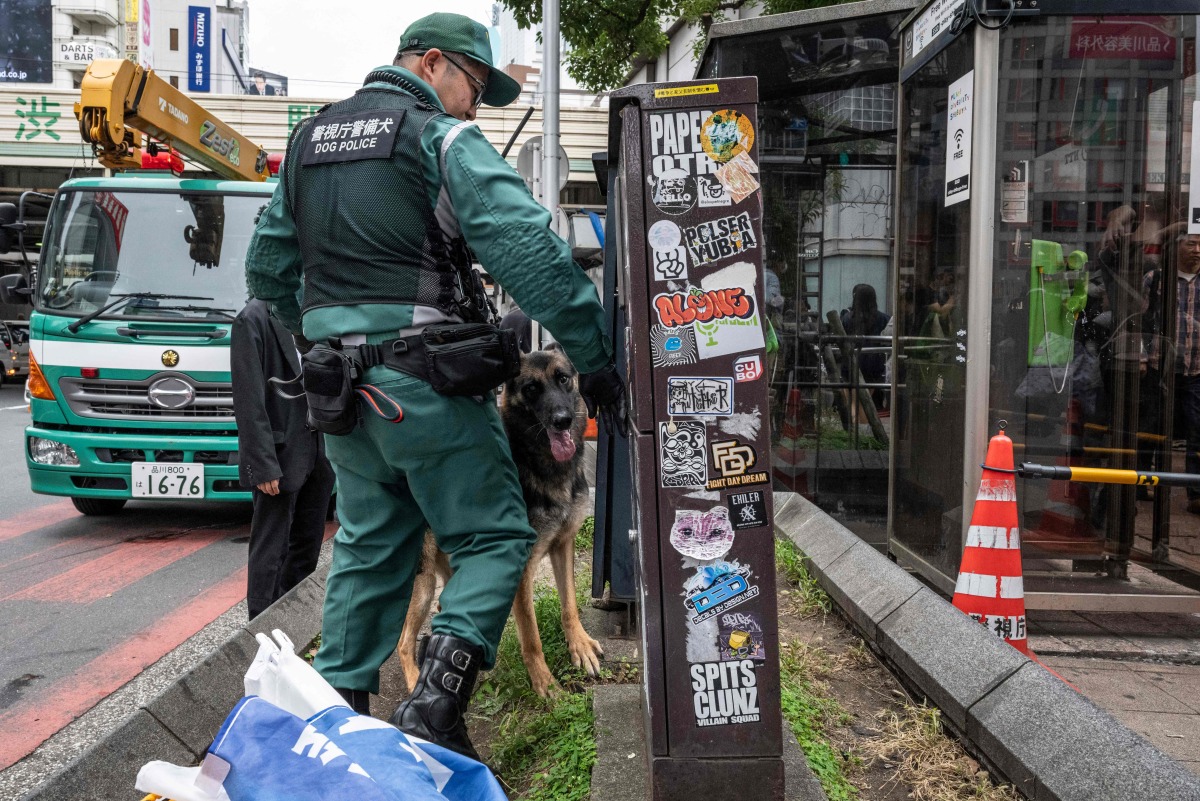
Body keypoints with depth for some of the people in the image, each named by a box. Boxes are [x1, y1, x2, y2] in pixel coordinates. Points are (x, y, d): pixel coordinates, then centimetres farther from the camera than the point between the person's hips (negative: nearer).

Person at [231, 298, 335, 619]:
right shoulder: (254, 319, -10)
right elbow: (249, 400, -15)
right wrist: (263, 465, -18)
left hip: (318, 456, 7)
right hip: (281, 457, -7)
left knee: (307, 545, 15)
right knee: (271, 551, 2)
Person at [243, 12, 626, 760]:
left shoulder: (310, 140, 16)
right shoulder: (443, 138, -7)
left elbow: (268, 265, 21)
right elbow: (529, 250, -18)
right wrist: (595, 359, -16)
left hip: (338, 381, 7)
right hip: (424, 374, -7)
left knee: (369, 544, 17)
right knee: (494, 536, 3)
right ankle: (436, 705, -8)